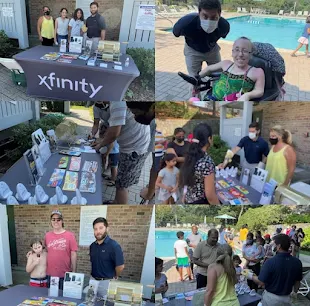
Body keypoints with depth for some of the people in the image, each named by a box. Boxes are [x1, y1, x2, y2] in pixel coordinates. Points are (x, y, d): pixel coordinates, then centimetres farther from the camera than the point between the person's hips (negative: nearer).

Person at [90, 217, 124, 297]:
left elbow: (120, 266, -17)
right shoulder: (92, 246, 6)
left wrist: (114, 277, -3)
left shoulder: (114, 246, -16)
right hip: (93, 280, 6)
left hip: (107, 282, -6)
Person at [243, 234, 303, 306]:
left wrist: (251, 276, -2)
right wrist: (294, 292, 21)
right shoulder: (297, 262, -12)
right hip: (286, 298, 3)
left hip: (271, 297, -3)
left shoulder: (270, 262, -25)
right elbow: (297, 281, 2)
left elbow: (261, 282, -20)